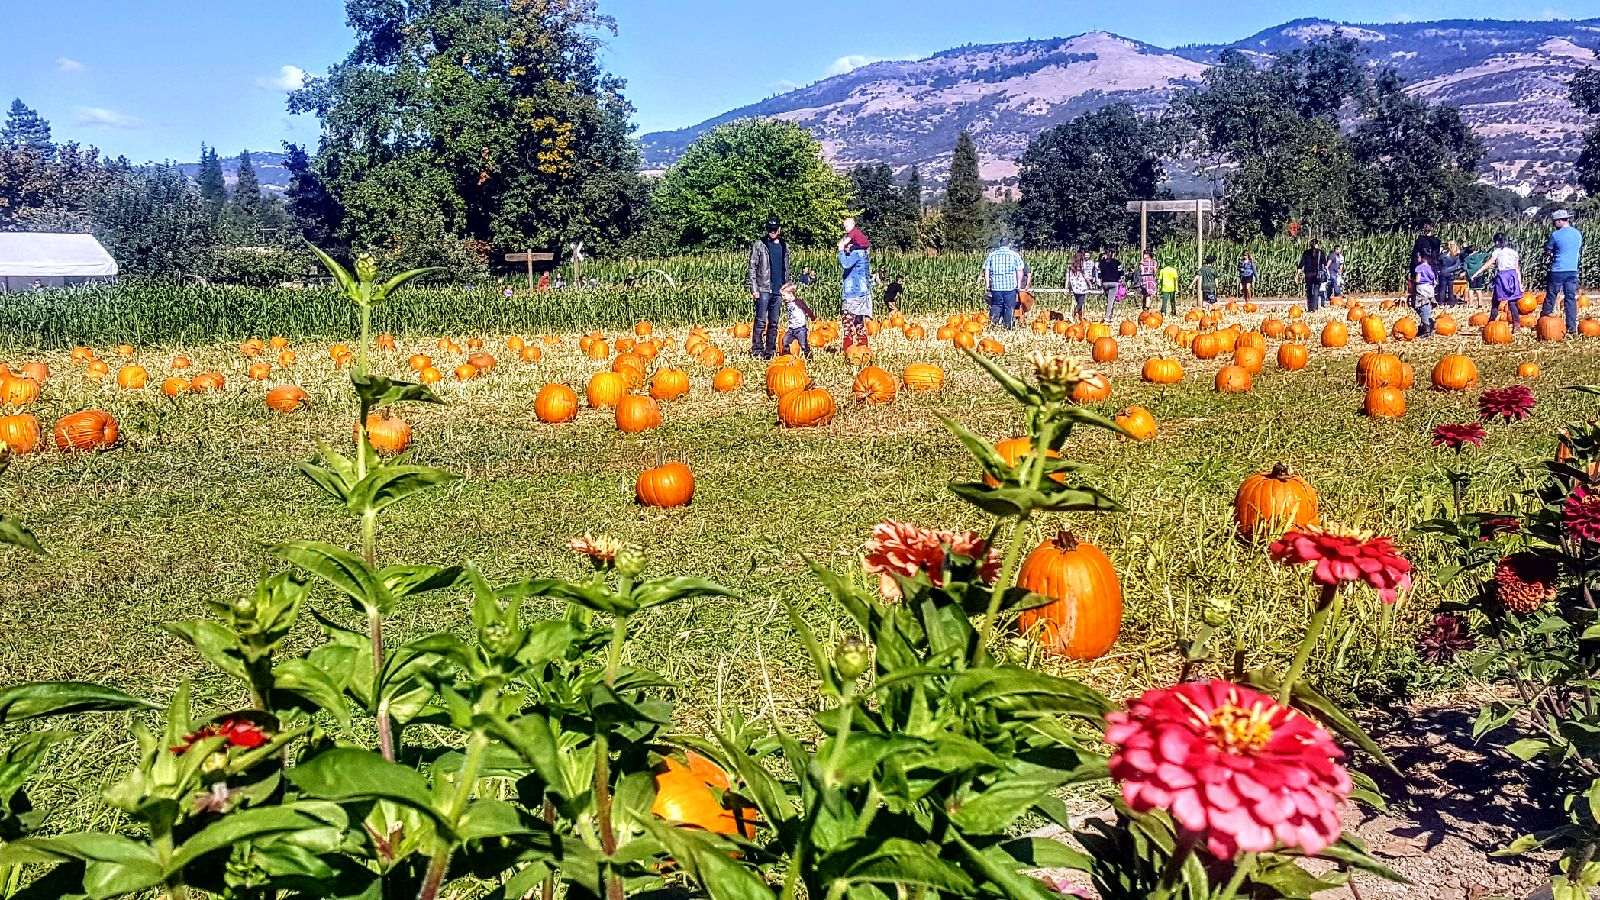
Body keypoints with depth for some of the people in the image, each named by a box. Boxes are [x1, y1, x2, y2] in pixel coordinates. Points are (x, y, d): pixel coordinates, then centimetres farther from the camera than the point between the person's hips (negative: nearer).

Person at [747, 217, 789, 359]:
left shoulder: (784, 246, 14)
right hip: (764, 289, -5)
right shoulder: (759, 245, 0)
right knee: (761, 321, -8)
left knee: (774, 323, 7)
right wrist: (754, 289, -10)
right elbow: (752, 267, -3)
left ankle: (770, 351, 12)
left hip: (778, 290, 5)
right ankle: (757, 351, -6)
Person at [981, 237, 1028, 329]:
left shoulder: (991, 255, 7)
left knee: (996, 305, 13)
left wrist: (987, 284, 10)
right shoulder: (1015, 255, 2)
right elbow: (1020, 271, 0)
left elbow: (986, 270, 5)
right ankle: (1008, 326, 9)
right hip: (1010, 286, -2)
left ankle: (993, 324, 3)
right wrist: (1019, 284, 5)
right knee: (1009, 307, 6)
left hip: (996, 286, 2)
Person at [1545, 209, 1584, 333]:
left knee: (1550, 297, 7)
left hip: (1558, 271, -4)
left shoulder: (1555, 235, -10)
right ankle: (1572, 327, 3)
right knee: (1571, 298, 5)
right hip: (1573, 271, 4)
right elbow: (1579, 251, 17)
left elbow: (1548, 250, 1)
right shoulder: (1578, 234, 6)